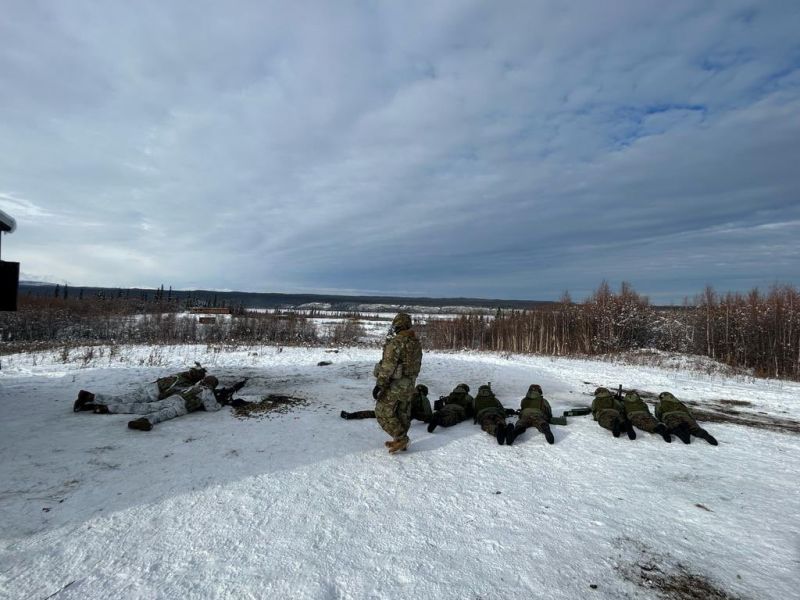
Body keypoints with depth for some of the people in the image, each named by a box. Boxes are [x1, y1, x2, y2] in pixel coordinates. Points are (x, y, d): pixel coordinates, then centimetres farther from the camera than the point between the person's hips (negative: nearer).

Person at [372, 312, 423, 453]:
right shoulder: (417, 343, 7)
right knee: (402, 413, 16)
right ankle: (401, 441, 24)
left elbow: (388, 366, -24)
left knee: (383, 412, 2)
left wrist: (379, 384, -22)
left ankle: (401, 438, 1)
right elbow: (417, 365, 14)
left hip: (394, 384, -8)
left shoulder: (396, 342, -20)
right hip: (408, 385, 8)